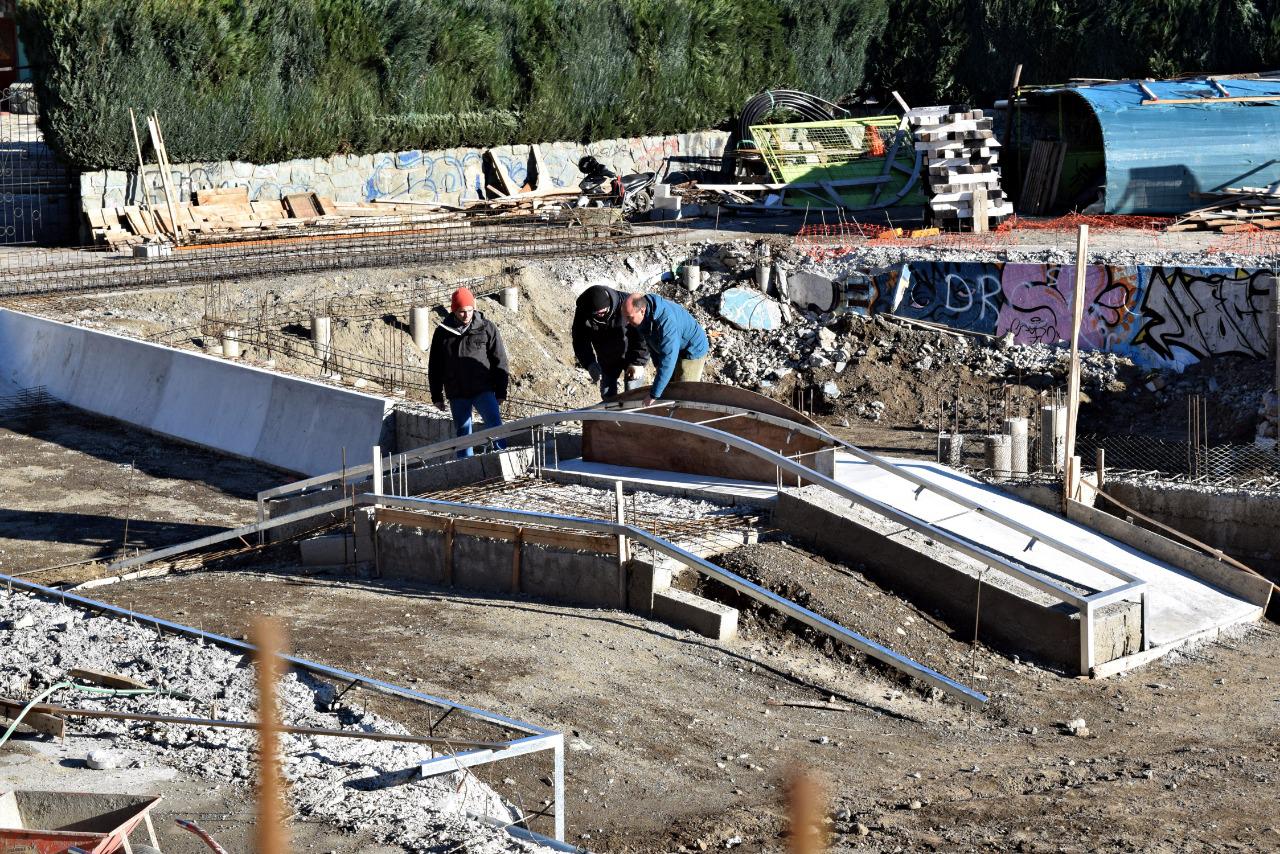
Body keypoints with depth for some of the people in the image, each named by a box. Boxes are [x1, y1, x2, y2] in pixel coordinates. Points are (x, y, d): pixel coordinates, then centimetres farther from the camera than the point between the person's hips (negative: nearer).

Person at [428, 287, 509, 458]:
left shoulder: (487, 328, 1)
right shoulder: (443, 332, 5)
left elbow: (499, 361, 3)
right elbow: (434, 367, 11)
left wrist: (500, 392, 0)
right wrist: (436, 396, 9)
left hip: (483, 390, -2)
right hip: (457, 394, 2)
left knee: (495, 424, -18)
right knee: (463, 433, 6)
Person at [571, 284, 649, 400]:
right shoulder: (582, 313, -24)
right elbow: (580, 342, -16)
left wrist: (639, 362, -28)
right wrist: (590, 365, -30)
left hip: (630, 355, -3)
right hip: (606, 359, 3)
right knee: (607, 395, 11)